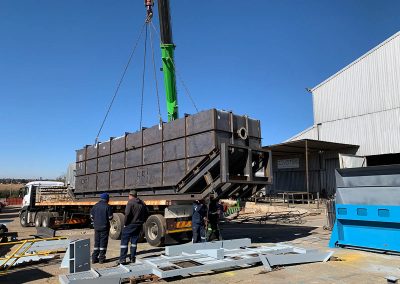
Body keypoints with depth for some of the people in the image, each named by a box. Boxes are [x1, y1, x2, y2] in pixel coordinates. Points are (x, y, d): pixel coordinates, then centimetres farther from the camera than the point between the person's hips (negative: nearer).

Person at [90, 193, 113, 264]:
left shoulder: (95, 206, 5)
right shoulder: (107, 206, -11)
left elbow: (91, 216, 7)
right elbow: (110, 217, -11)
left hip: (96, 226, 5)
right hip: (104, 227, -5)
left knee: (96, 242, 13)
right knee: (103, 242, 3)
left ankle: (94, 258, 14)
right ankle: (101, 258, 6)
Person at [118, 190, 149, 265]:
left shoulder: (130, 202, -12)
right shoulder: (142, 203, 9)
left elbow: (127, 214, -21)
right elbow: (147, 213, 13)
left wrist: (125, 224, -11)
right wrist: (142, 221, 16)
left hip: (130, 225, -6)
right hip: (139, 225, 7)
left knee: (124, 241, 1)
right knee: (134, 241, 16)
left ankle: (122, 259, -2)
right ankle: (133, 258, 19)